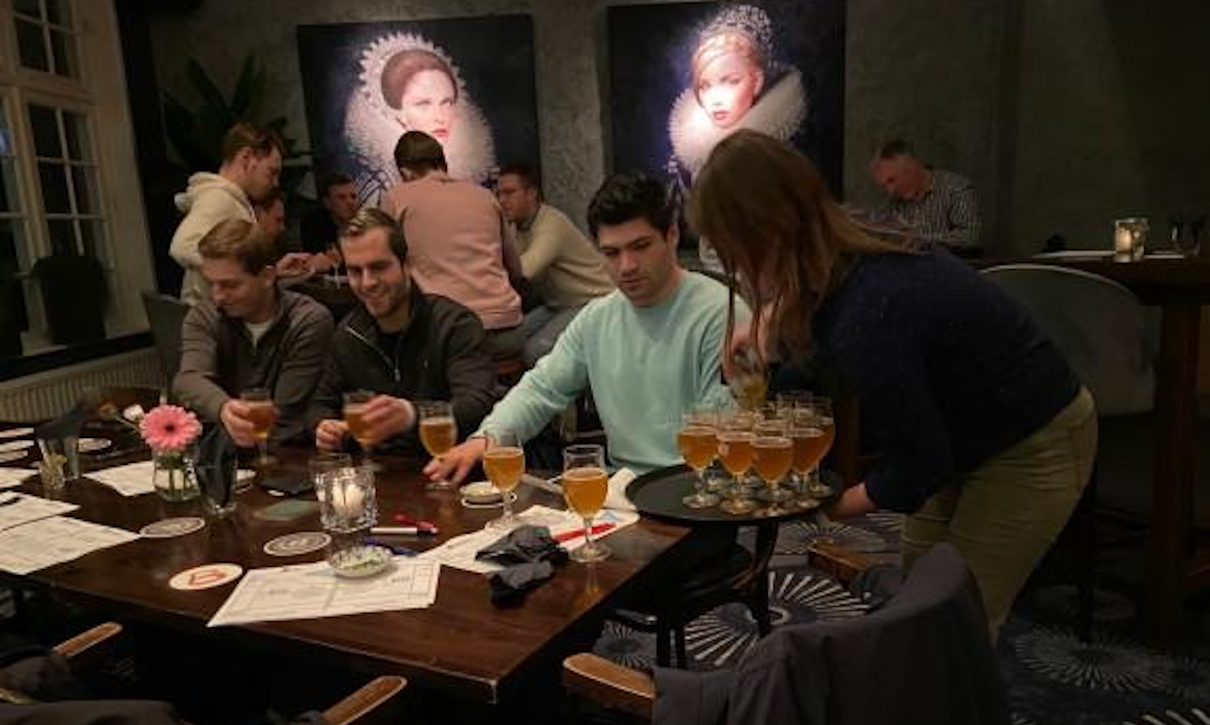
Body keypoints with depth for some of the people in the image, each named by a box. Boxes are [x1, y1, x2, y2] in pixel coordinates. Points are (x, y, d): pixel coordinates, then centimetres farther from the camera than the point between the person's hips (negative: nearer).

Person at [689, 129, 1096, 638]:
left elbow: (921, 465, -23)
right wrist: (766, 327, 4)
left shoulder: (866, 322, -37)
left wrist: (839, 506, -7)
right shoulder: (854, 256, -11)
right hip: (964, 436, 8)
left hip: (1033, 450, -8)